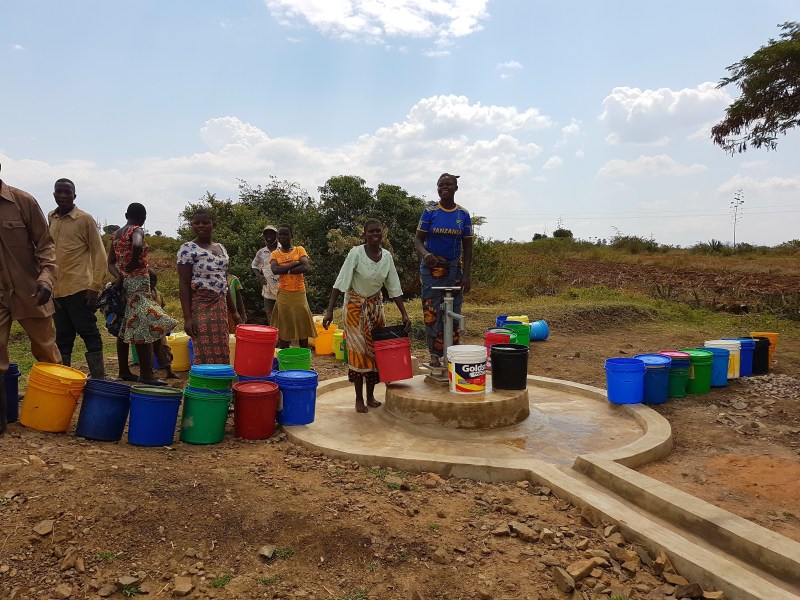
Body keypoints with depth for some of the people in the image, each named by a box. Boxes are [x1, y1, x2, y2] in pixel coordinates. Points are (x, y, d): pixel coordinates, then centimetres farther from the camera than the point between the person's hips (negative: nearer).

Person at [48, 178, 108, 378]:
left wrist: (95, 286, -10)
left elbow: (99, 254, -4)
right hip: (57, 289, 5)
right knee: (62, 338, 11)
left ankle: (99, 380, 3)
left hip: (80, 288, -5)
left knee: (89, 334, -1)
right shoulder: (50, 219, 12)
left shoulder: (85, 219, -3)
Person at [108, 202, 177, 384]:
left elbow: (111, 262, 9)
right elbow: (137, 245, -32)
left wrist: (119, 276, -6)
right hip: (137, 280, -9)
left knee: (125, 327, 11)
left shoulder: (116, 234, 14)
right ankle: (146, 374, -9)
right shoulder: (137, 230, -9)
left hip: (123, 282, 9)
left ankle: (124, 371, 17)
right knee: (143, 327, -8)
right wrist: (134, 262, -15)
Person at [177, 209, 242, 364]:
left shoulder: (221, 248, 14)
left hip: (220, 306, 6)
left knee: (222, 354, 6)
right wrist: (187, 317, -16)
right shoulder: (188, 249, -4)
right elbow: (184, 285, -9)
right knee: (205, 356, -7)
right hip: (200, 306, -6)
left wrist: (234, 311, 17)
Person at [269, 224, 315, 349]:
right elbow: (275, 270, -13)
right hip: (283, 295, 0)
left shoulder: (300, 250, 5)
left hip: (299, 294, 0)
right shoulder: (275, 253, 6)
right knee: (283, 328, 3)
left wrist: (284, 270, -11)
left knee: (302, 325, 5)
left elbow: (305, 268, -11)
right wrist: (295, 263, -13)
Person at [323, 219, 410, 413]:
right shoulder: (356, 254, -19)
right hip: (355, 305, -4)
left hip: (375, 305, 5)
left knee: (375, 349, 6)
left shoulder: (387, 257, -6)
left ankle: (371, 395, 18)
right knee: (358, 349, -4)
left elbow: (394, 288, 0)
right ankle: (359, 398, 5)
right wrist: (330, 311, -24)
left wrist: (404, 314, -5)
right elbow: (340, 284, -20)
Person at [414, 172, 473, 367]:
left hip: (454, 267, 2)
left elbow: (467, 247, 4)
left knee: (453, 311, 2)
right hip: (431, 267, -1)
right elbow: (418, 240, -4)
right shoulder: (430, 211, -3)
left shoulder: (463, 214, 1)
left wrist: (466, 274, -2)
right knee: (431, 311, -3)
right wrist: (425, 254, -26)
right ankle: (434, 353, 6)